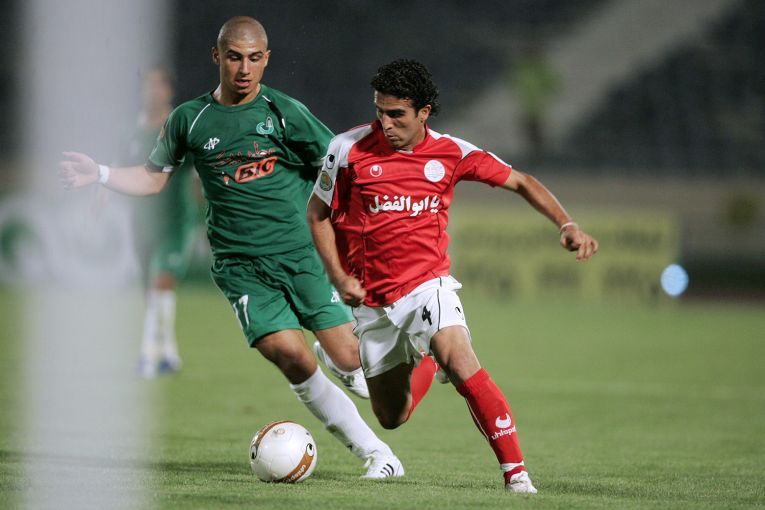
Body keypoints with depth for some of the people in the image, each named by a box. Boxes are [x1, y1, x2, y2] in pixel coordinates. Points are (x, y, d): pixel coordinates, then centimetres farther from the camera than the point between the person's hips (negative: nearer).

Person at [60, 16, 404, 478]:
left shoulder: (284, 112, 0)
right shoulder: (190, 120, 6)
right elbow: (154, 178, 20)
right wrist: (99, 175, 6)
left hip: (303, 253, -1)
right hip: (240, 264, 1)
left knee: (348, 359, -11)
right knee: (288, 353, -19)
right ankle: (373, 451, -5)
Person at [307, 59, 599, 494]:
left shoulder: (451, 153, -5)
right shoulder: (349, 149, -8)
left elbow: (520, 182, 4)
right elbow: (318, 212, 5)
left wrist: (567, 225, -9)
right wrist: (339, 277, -5)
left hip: (428, 285, -2)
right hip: (372, 301, 2)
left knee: (462, 365, -30)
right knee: (391, 417, 10)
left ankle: (516, 471, -26)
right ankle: (422, 367, 47)